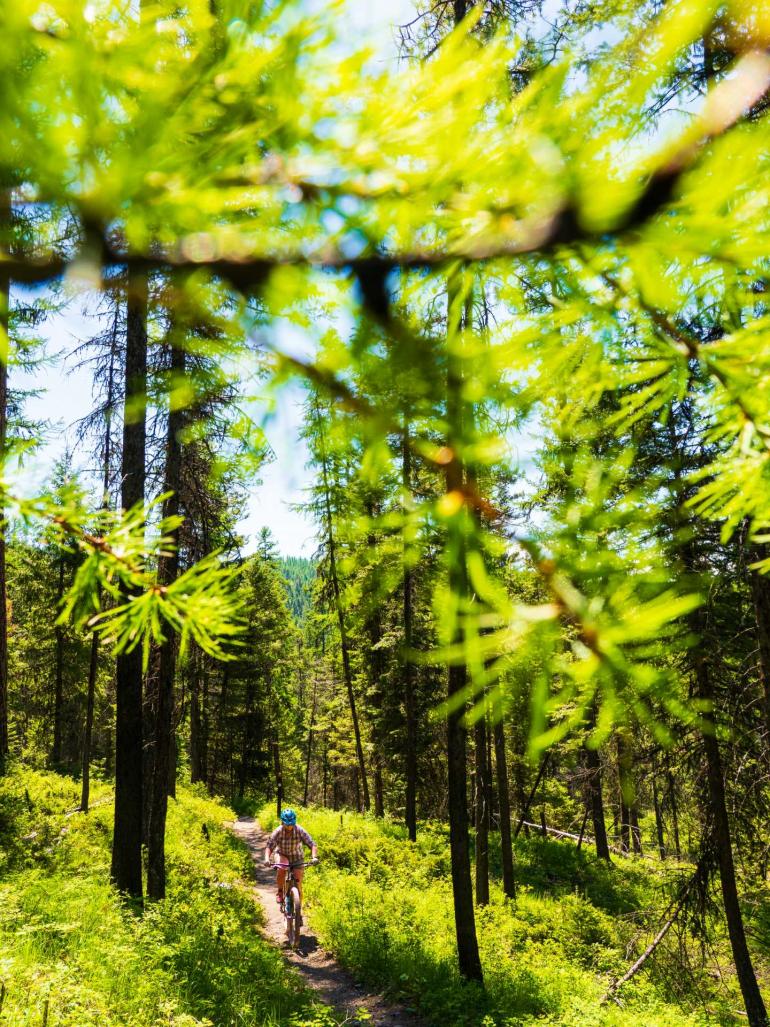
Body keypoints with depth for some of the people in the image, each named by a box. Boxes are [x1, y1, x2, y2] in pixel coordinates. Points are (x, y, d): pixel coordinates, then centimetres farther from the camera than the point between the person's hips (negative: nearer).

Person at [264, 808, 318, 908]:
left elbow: (312, 844, -26)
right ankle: (280, 892, -7)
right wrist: (267, 858, -46)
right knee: (281, 870, -32)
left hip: (297, 857, 0)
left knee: (298, 885, -6)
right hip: (283, 855, 0)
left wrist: (314, 857, -44)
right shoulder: (277, 832, -23)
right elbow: (269, 846, -27)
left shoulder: (300, 830, -24)